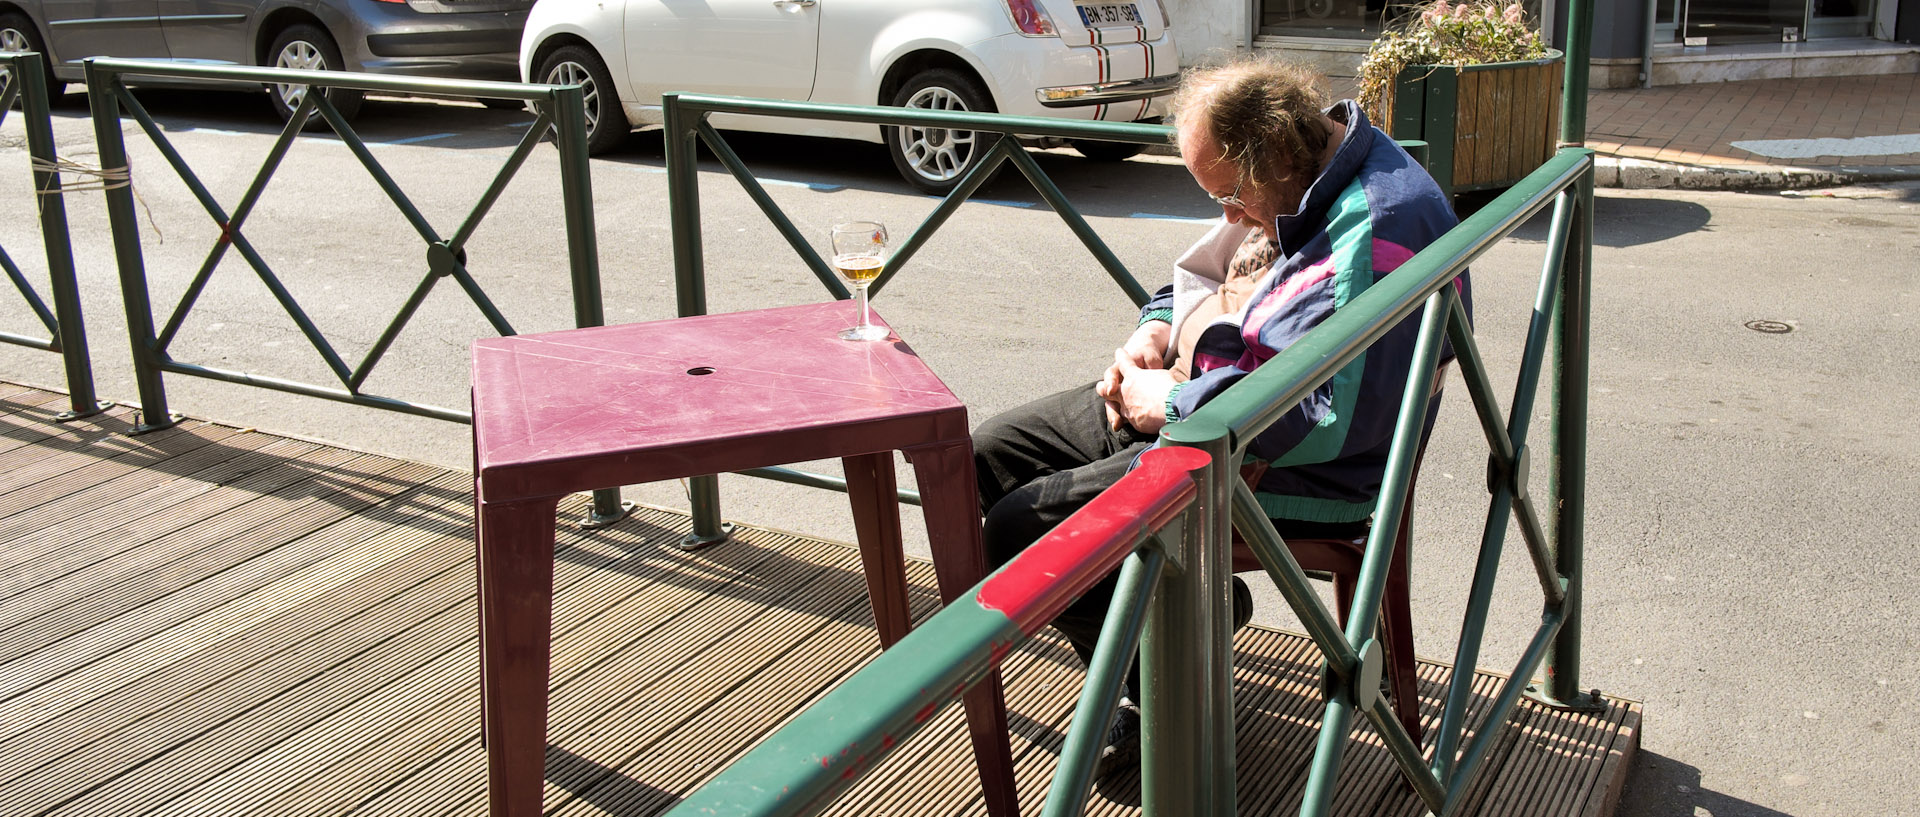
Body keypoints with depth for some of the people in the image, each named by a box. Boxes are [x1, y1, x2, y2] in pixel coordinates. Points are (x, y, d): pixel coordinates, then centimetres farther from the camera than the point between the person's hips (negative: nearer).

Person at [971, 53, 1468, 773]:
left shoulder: (1379, 229, -27)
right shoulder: (1291, 193, 6)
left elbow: (1333, 419, -32)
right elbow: (1198, 279, 23)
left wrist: (1170, 404, -22)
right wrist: (1155, 331, 1)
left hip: (1292, 472, -11)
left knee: (1020, 527, -18)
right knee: (988, 456, 12)